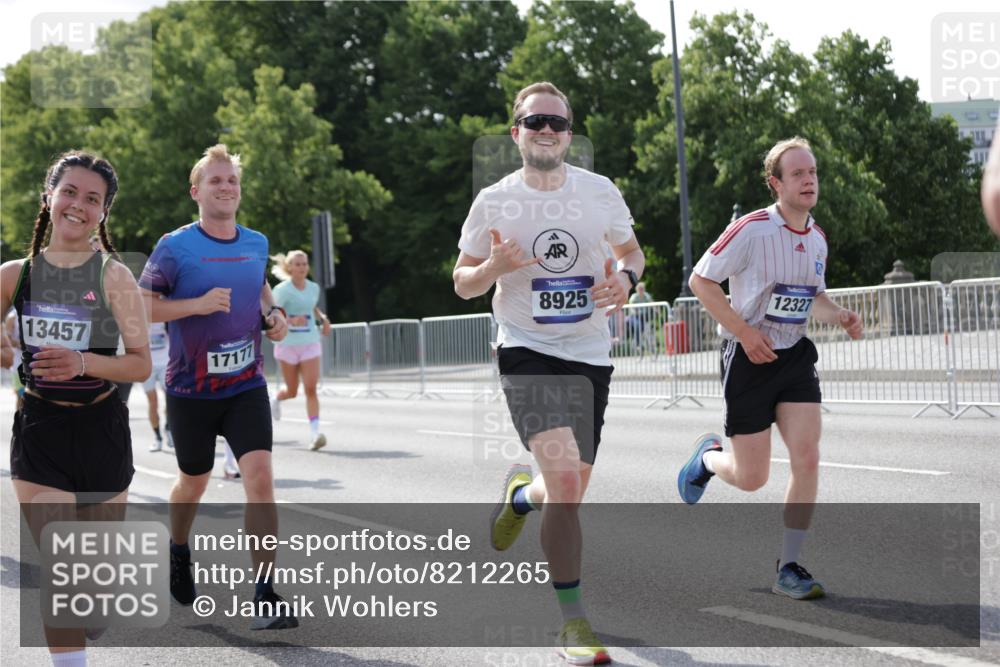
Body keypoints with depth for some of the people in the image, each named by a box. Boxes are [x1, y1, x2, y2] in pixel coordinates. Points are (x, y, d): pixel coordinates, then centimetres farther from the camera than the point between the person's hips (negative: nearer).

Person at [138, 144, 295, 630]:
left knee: (260, 477, -16)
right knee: (193, 483, 15)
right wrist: (197, 305, -23)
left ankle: (265, 594, -13)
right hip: (191, 391, -2)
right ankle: (179, 552, 48)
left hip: (247, 387, 2)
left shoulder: (257, 244, 4)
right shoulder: (174, 247, -9)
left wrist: (271, 312, 4)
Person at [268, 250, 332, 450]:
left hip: (310, 344, 3)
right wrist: (291, 321, -31)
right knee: (292, 391, 9)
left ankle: (314, 432, -16)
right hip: (288, 345, -3)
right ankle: (276, 399, 45)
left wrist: (322, 318, 8)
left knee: (311, 388, -12)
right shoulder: (282, 290, -10)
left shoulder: (314, 288, 5)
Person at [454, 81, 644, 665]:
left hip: (590, 355, 3)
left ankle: (522, 494, 49)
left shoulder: (600, 191, 0)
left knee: (569, 494, 11)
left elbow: (631, 250, 16)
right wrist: (494, 267, -17)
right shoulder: (495, 202, -4)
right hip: (528, 353, -3)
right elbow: (463, 282, 5)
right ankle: (573, 620, -12)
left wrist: (624, 278, -7)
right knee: (565, 476, -22)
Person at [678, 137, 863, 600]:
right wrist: (745, 332, -18)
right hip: (750, 358, -5)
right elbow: (700, 281, -11)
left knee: (807, 458, -10)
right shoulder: (751, 230, -15)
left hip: (795, 356, 5)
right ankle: (708, 456, 36)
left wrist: (840, 316, -2)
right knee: (752, 478, -1)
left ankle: (789, 569, 0)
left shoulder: (817, 238, 6)